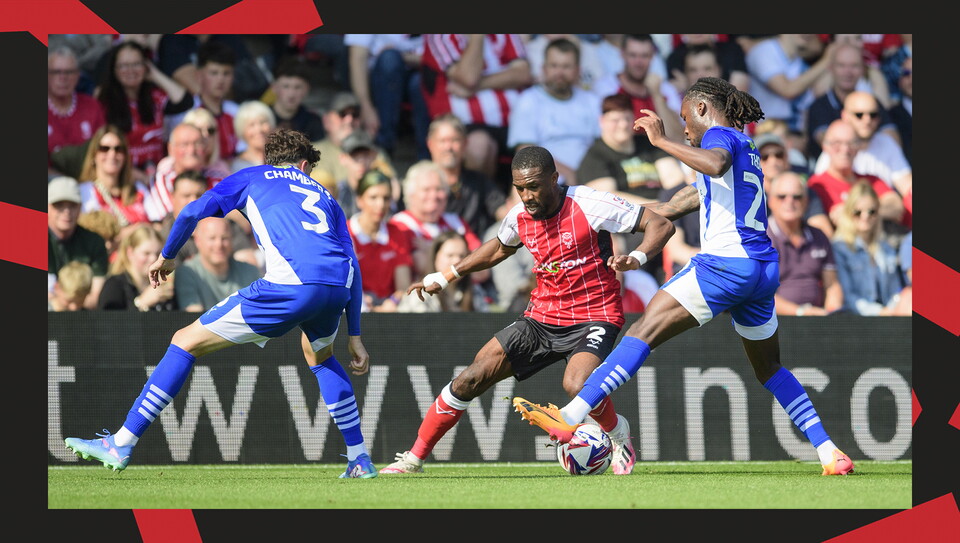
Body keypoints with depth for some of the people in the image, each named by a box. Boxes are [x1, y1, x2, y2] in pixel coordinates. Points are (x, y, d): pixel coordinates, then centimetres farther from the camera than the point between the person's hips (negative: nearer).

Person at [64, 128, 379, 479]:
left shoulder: (254, 177, 25)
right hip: (338, 287, 4)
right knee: (319, 355, 39)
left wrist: (167, 256, 32)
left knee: (186, 342, 7)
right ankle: (359, 459, 34)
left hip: (291, 285, -4)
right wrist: (354, 336, 29)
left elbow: (192, 213, 14)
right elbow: (352, 267, 27)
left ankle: (121, 445, 5)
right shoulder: (324, 195, 33)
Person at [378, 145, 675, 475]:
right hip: (542, 317, 5)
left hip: (594, 317, -5)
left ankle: (617, 432, 1)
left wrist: (637, 257, -32)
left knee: (576, 385, -34)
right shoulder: (519, 216, 1)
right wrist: (446, 276, 26)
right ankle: (414, 459, 10)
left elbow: (660, 225, -13)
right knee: (471, 379, -4)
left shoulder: (589, 205, -17)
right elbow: (499, 248, 26)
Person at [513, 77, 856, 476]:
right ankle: (830, 453, 18)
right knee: (769, 369, 22)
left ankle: (570, 417, -22)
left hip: (725, 263, -9)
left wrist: (661, 140, -22)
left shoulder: (721, 135, -1)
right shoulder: (745, 147, 26)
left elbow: (715, 164, -29)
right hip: (764, 269, 9)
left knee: (643, 333, -13)